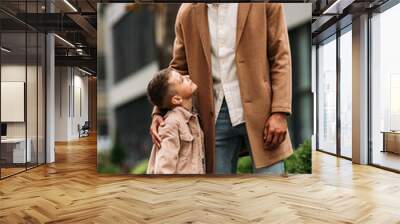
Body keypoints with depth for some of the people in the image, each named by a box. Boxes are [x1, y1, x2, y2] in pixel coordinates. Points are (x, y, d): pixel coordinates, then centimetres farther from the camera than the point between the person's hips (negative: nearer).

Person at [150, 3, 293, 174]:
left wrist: (279, 112, -11)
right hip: (215, 116, 3)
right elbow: (178, 68, 9)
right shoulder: (188, 12, 7)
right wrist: (160, 111, -4)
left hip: (258, 110, -2)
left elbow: (281, 57, -2)